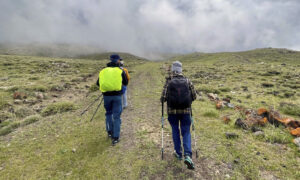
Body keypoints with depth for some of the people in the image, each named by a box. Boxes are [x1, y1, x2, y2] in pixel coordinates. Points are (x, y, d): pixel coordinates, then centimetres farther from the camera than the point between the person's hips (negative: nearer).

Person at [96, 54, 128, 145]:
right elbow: (126, 83, 5)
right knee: (116, 116, 4)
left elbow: (98, 83, 12)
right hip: (117, 95, -2)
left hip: (106, 95, 3)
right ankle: (115, 137, 7)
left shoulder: (103, 71, 7)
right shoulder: (120, 71, -1)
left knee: (108, 113, 23)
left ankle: (110, 132, 30)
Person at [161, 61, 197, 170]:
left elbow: (163, 98, -11)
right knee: (186, 132, 11)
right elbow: (194, 96, 1)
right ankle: (187, 155, -3)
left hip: (172, 111, 0)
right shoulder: (187, 81, -1)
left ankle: (178, 153, 28)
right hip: (185, 111, 1)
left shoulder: (168, 82, -6)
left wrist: (162, 100, 12)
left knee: (175, 131, 18)